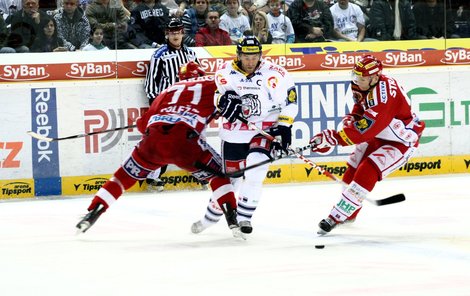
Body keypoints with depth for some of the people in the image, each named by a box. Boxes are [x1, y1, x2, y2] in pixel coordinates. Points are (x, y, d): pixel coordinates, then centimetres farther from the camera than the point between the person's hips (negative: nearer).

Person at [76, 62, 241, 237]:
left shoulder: (169, 91, 31)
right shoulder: (211, 83, 24)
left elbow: (143, 124, 27)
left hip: (154, 138, 3)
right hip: (184, 139, -3)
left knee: (126, 175, 22)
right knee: (217, 173, 18)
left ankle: (91, 214, 18)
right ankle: (232, 219, 3)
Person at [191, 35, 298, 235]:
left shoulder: (275, 74, -14)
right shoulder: (225, 72, -5)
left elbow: (290, 99, -5)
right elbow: (217, 93, 10)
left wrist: (284, 126, -9)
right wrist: (223, 99, -13)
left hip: (264, 131, -2)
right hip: (233, 133, 2)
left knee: (255, 168, -25)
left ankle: (244, 217, -14)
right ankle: (210, 217, 32)